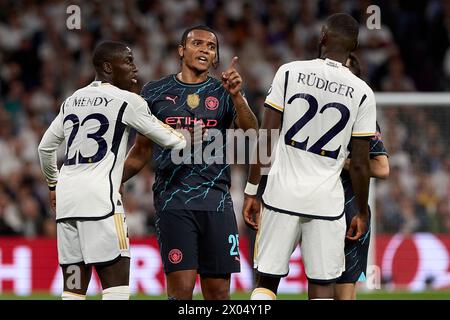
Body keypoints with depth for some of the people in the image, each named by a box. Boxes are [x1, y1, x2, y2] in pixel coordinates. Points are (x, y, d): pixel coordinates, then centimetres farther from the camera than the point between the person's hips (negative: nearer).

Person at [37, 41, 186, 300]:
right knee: (117, 283, -6)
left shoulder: (72, 101, 18)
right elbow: (170, 140, 1)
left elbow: (45, 147, 27)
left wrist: (54, 184, 41)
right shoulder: (126, 101, -2)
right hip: (99, 197, -7)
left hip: (67, 199, 7)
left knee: (74, 288, 7)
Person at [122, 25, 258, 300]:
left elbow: (251, 133, -8)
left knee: (218, 292, 1)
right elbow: (142, 151, 19)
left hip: (216, 200, 1)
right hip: (174, 201, -1)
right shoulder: (156, 92, 11)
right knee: (181, 289, -12)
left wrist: (237, 96, -24)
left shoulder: (223, 93, 10)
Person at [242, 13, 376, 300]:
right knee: (322, 287, 4)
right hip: (326, 201, 0)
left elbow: (265, 138, -2)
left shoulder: (290, 73, -1)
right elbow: (359, 164, 1)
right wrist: (363, 212, 14)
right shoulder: (362, 93, -1)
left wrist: (252, 191, 5)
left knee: (267, 280, 8)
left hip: (283, 194, 0)